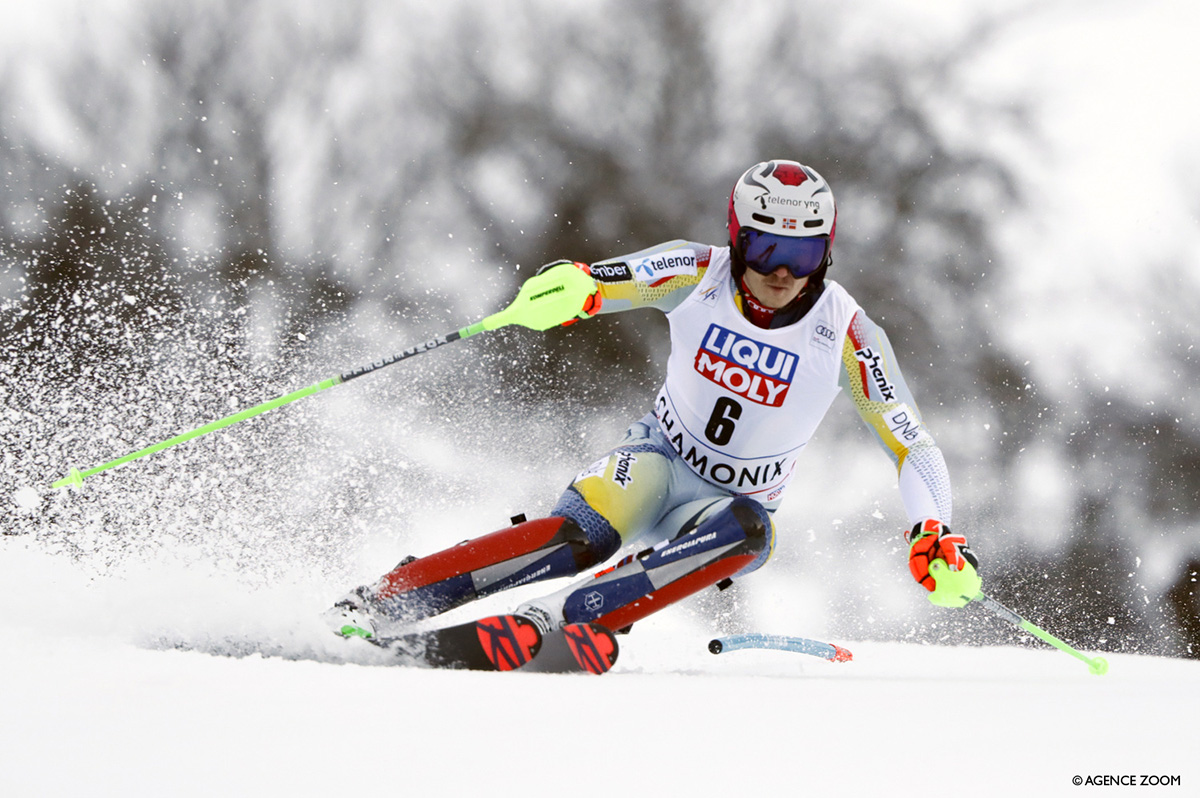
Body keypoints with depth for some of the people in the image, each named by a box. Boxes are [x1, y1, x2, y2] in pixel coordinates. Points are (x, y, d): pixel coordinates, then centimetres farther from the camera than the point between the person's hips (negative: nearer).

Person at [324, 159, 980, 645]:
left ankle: (558, 618, -42)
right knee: (578, 534, -33)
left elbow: (913, 447, -12)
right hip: (657, 457, 0)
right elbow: (592, 284, -18)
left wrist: (935, 534, -31)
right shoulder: (697, 275, -12)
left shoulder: (845, 335, -15)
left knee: (746, 532, -37)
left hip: (736, 500, 1)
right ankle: (374, 605, -35)